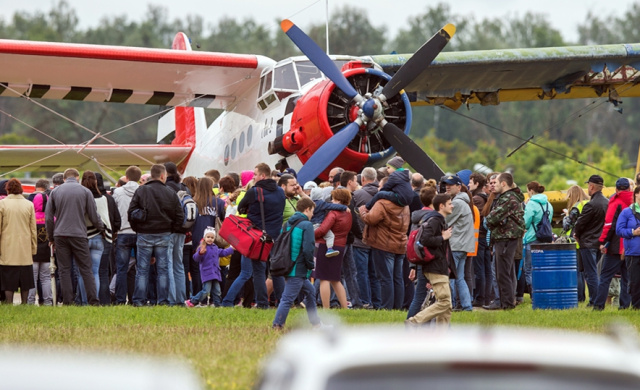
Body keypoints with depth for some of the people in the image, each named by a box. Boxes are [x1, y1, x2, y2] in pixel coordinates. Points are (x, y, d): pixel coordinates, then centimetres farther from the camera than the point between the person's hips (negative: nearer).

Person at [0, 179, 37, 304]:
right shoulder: (29, 205, 2)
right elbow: (33, 229, 5)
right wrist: (33, 249, 12)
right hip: (25, 251, 2)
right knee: (25, 282, 9)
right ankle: (24, 303, 9)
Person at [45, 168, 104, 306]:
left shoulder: (55, 192, 7)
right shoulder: (85, 191, 2)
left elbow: (48, 217, 7)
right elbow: (94, 216, 3)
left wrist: (51, 238, 15)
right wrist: (101, 229, 22)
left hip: (60, 235, 1)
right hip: (79, 235, -1)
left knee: (64, 270, 3)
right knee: (86, 270, 2)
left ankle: (67, 302, -1)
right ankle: (93, 301, -3)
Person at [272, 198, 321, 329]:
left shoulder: (287, 224, 13)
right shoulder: (306, 225, -11)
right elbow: (308, 249, -18)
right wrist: (311, 265, -4)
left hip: (288, 267, 9)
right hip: (298, 270, -9)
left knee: (310, 291, 22)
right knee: (288, 298, -9)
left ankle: (316, 323, 29)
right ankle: (277, 326, -12)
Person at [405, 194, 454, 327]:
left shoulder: (441, 221, 20)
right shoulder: (434, 220, -12)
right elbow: (425, 240, -25)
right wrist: (443, 237, -14)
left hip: (441, 268, 10)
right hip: (435, 268, -10)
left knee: (446, 306, 7)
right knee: (444, 302, -14)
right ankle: (414, 322, -13)